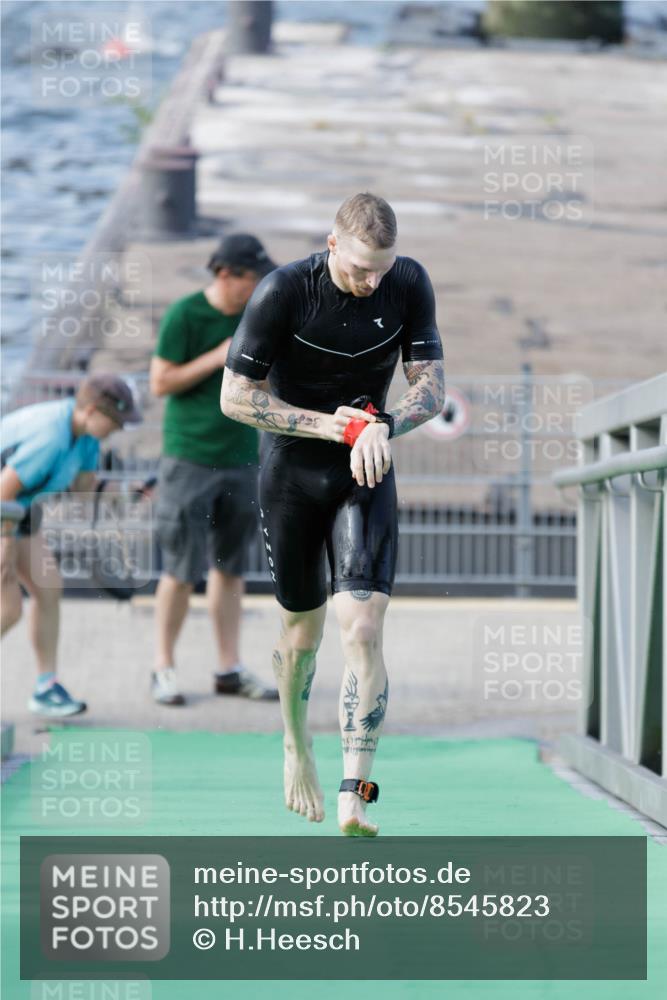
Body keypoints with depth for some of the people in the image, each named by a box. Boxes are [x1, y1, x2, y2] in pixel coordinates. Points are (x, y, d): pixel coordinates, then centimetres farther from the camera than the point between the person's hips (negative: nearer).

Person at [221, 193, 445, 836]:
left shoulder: (409, 285, -8)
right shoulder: (283, 291, -17)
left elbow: (432, 390, -4)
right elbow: (236, 398, -12)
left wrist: (382, 427, -25)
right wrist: (328, 426, -20)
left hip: (366, 476, 1)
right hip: (292, 474, -1)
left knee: (363, 631, -15)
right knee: (303, 631, 11)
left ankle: (353, 799, -20)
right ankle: (297, 747, 42)